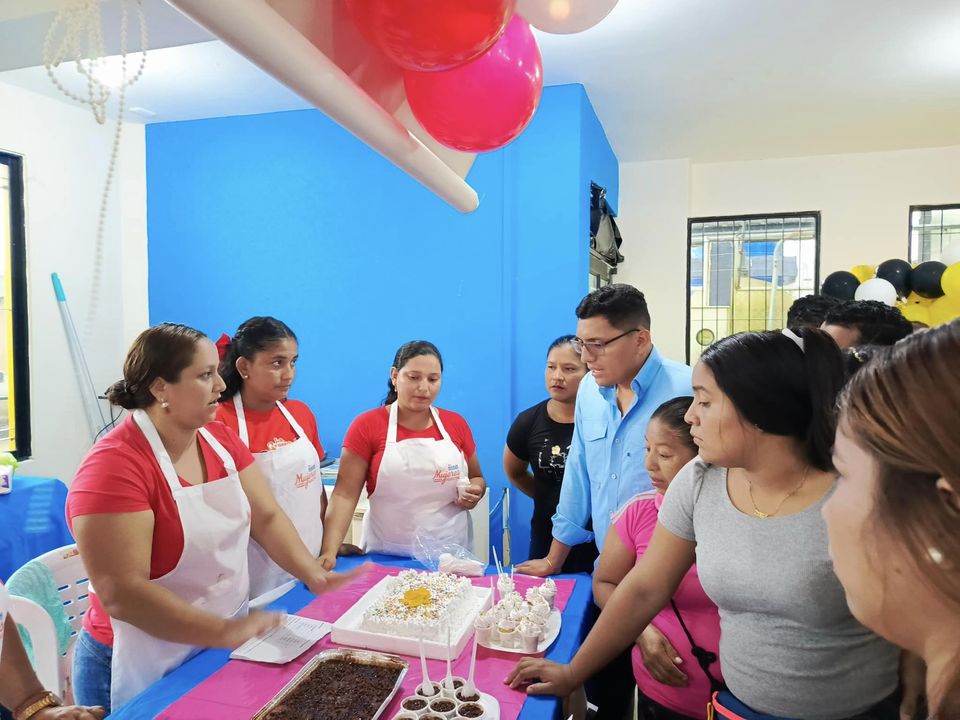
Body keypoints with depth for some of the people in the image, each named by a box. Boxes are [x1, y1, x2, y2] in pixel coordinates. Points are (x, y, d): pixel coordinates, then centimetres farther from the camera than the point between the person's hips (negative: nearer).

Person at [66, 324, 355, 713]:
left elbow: (267, 517, 0)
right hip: (146, 672, -6)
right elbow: (121, 593, -26)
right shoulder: (114, 466, -23)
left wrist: (313, 574, -13)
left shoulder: (221, 438, -1)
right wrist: (224, 631, -29)